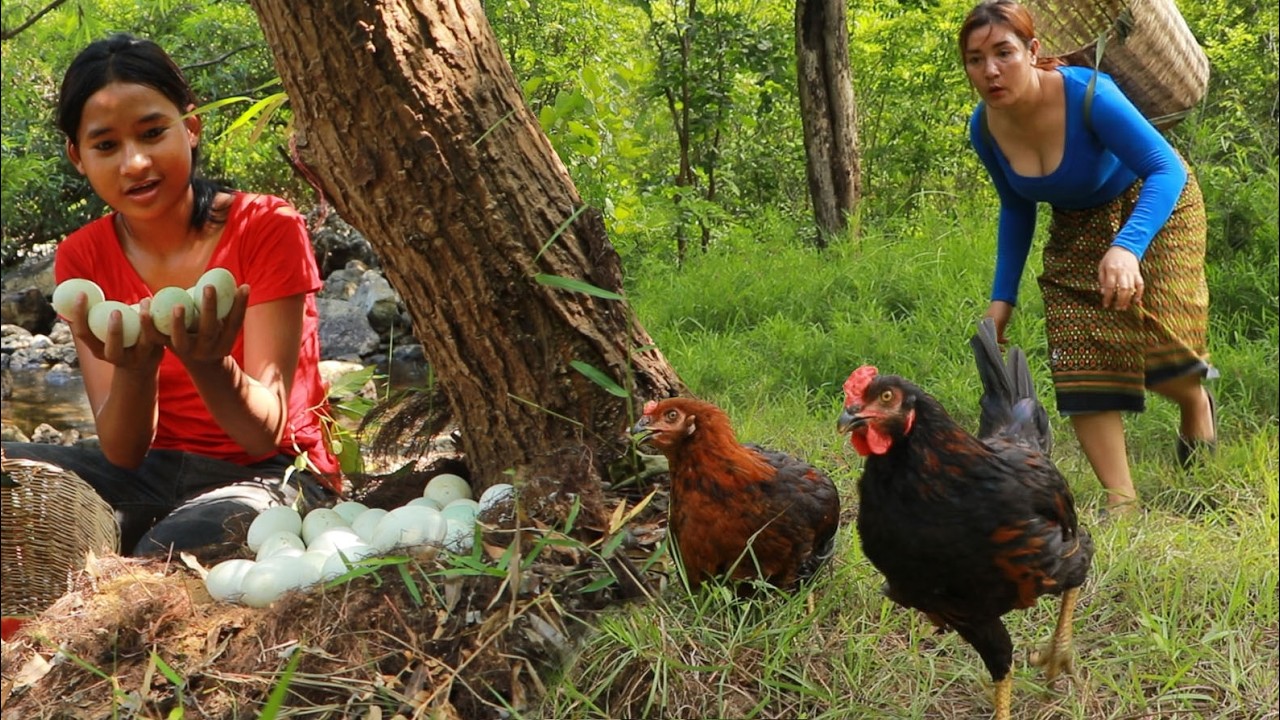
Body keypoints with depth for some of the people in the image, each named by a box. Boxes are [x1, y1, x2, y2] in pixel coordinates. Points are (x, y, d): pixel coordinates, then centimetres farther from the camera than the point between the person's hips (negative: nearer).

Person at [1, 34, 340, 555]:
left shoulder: (268, 229, -11)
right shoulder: (81, 259, -1)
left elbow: (266, 433, -17)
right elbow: (122, 453, -9)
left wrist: (209, 364, -38)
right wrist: (134, 367, -30)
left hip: (268, 474, -3)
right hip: (150, 476, 3)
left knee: (172, 548, -35)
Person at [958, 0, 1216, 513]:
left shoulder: (1086, 94, -32)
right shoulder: (985, 128, -14)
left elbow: (1167, 170, -36)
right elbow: (1016, 210, 5)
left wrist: (1127, 247, -53)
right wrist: (1003, 297, 2)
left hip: (1154, 205, -5)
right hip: (1076, 228, 5)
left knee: (1161, 350, -17)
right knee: (1080, 368, -8)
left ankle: (1196, 404, 20)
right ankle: (1121, 500, 1)